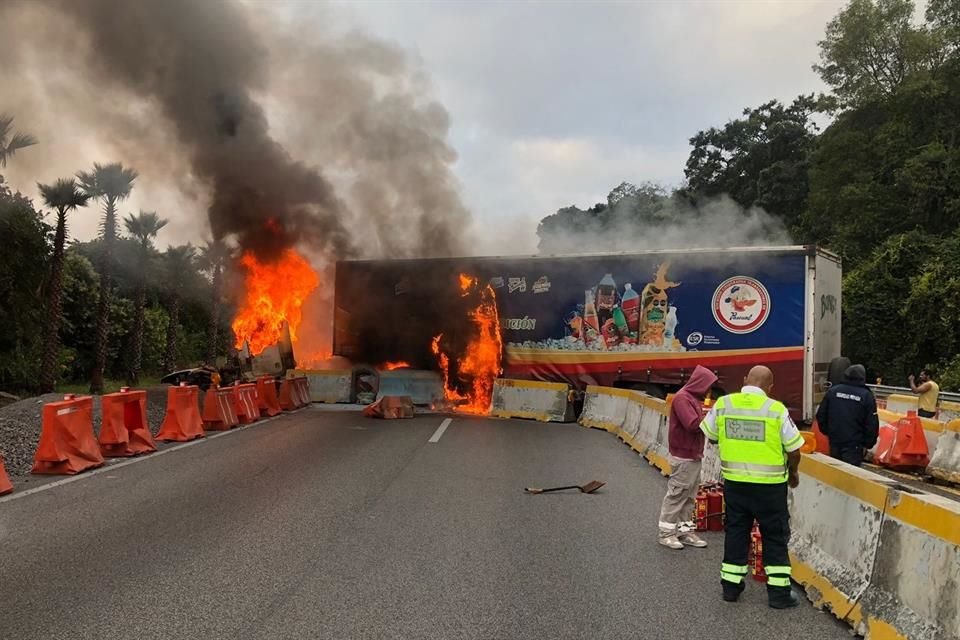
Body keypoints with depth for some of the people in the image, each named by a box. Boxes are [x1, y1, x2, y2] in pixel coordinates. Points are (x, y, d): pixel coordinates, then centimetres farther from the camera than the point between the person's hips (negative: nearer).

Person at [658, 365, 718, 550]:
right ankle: (667, 533, 6)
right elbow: (692, 424, -25)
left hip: (694, 455, 10)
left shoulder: (693, 397, 15)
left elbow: (698, 423, 13)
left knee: (689, 497, 13)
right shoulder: (682, 398, -16)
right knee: (676, 495, -2)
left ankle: (683, 531, 20)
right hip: (683, 457, -10)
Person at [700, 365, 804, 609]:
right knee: (775, 536, 11)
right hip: (770, 485, -3)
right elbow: (793, 450, -8)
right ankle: (778, 591, 17)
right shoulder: (776, 410, -13)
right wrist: (793, 473, 10)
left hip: (734, 482, 3)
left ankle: (731, 585, 23)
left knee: (735, 532, 15)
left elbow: (711, 436, 8)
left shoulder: (723, 404, -5)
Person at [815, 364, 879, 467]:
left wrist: (826, 431, 19)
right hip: (854, 444, -4)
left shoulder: (832, 391, 3)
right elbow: (872, 424, -7)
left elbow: (821, 415, 6)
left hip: (834, 440, 4)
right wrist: (869, 443, 6)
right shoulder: (866, 395, -8)